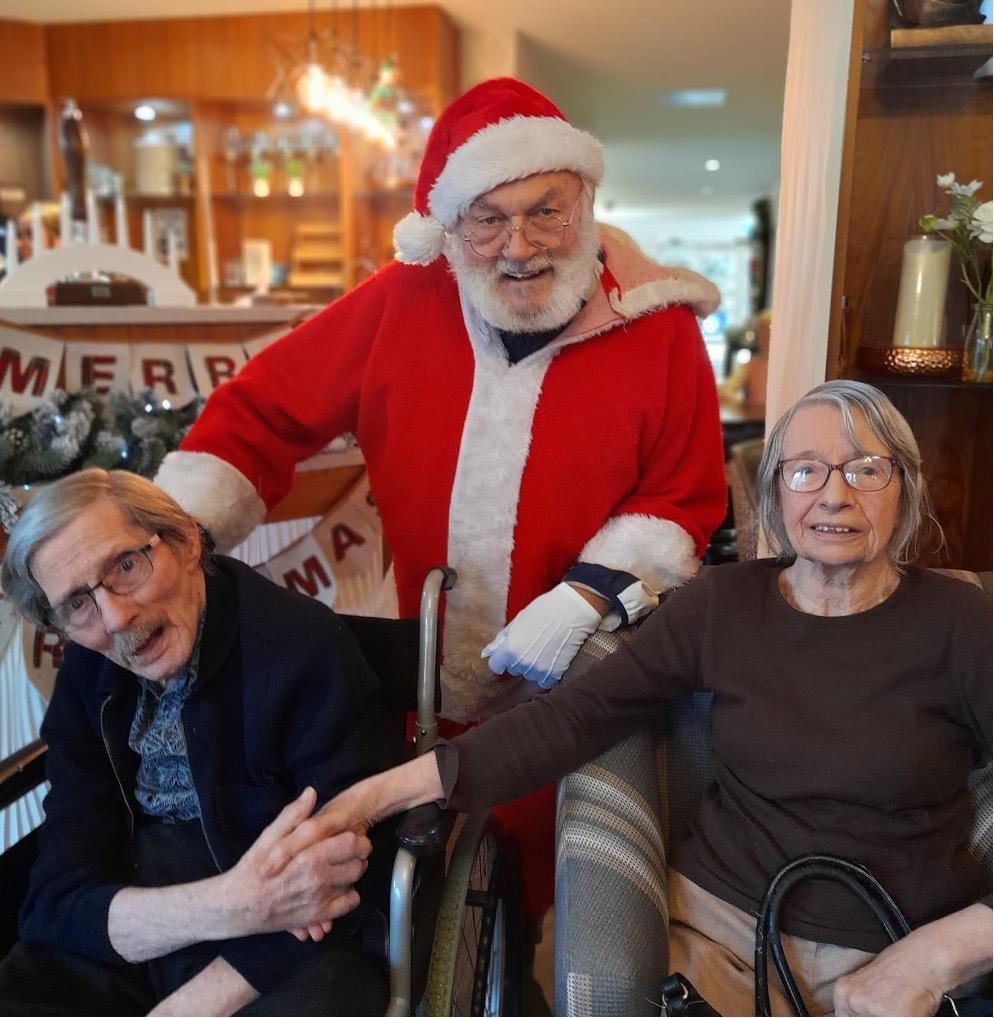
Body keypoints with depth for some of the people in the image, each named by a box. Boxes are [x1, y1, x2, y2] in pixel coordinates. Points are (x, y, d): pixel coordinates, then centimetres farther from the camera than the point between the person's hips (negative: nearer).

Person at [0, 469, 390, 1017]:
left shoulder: (306, 649, -17)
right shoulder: (88, 676, 0)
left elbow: (346, 886, -16)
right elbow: (55, 902, -7)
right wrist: (233, 905, -26)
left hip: (282, 959, -3)